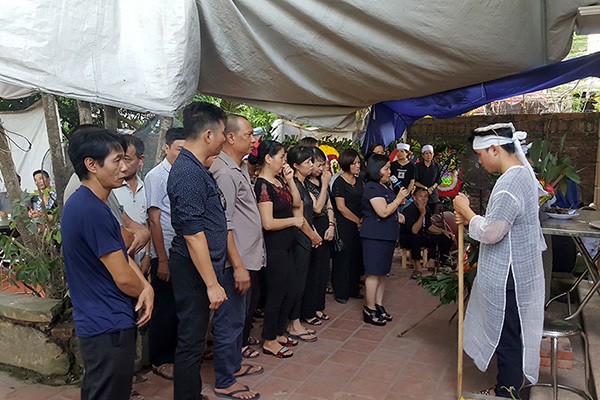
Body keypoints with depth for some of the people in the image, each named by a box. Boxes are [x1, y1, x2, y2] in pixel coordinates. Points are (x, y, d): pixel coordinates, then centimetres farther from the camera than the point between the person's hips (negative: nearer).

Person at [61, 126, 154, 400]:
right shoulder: (92, 211, -25)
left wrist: (146, 287, -7)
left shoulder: (84, 202, 8)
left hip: (97, 322, 10)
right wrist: (145, 292, 0)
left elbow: (120, 254, 9)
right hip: (109, 326, -10)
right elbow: (123, 278, -22)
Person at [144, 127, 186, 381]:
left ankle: (176, 353, 31)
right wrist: (163, 260, -13)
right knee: (165, 310, 5)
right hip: (166, 255, -6)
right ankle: (160, 361, 21)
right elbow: (154, 220, -12)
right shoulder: (156, 177, -9)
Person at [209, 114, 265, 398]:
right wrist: (238, 266, -23)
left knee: (239, 318, 22)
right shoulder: (224, 172, -19)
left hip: (247, 258, 10)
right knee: (229, 322, 3)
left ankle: (235, 365, 38)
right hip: (235, 262, -10)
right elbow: (223, 224, -23)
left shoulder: (240, 168, 13)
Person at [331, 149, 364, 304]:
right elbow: (341, 207, -15)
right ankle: (340, 292, 13)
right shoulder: (339, 182, -12)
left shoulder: (359, 180, 10)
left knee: (357, 256, 12)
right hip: (344, 225, -7)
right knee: (343, 256, 0)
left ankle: (353, 289, 26)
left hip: (358, 224, 7)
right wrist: (358, 220, -9)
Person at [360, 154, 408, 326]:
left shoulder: (385, 187, 15)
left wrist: (397, 215, 13)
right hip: (375, 237, -10)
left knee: (382, 272, 15)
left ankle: (379, 305, 25)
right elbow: (383, 211, -23)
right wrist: (399, 198, -12)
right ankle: (370, 310, 5)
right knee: (374, 273, -4)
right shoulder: (372, 188, -15)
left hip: (387, 236, 10)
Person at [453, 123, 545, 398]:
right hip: (514, 270, 10)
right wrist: (471, 218, 2)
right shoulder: (523, 172, 8)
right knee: (509, 333, 21)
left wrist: (466, 211, -12)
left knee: (507, 335, 6)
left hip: (507, 275, -10)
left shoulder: (509, 184, -25)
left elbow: (490, 233, -27)